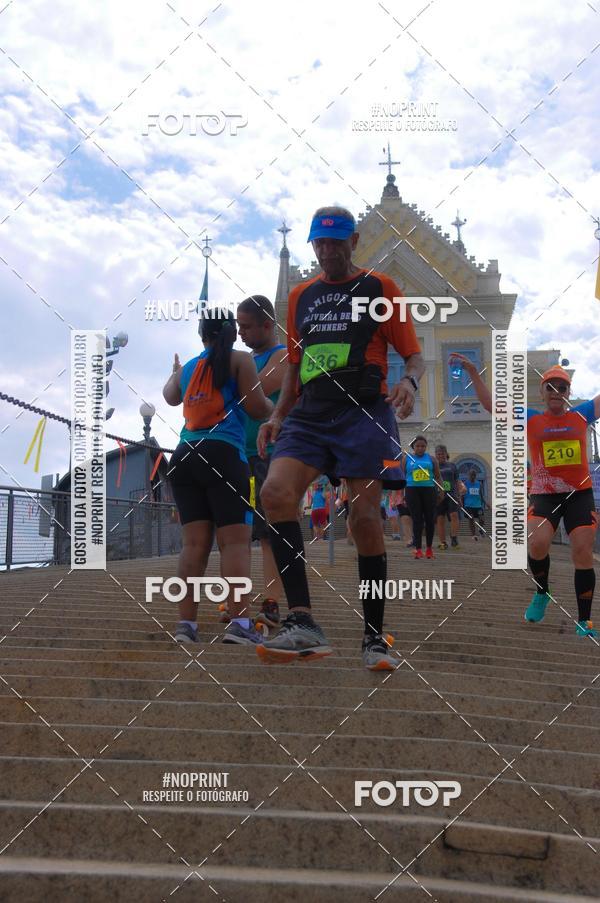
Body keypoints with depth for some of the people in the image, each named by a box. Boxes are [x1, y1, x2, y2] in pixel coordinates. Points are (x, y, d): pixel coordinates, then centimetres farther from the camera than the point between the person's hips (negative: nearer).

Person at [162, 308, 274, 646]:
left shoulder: (188, 368, 22)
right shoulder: (240, 359, 5)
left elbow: (170, 397, 42)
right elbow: (256, 406, -3)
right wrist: (278, 410, 19)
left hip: (185, 457, 6)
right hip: (223, 454, -5)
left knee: (195, 543, 3)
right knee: (236, 540, -8)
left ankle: (187, 624, -2)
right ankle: (239, 622, -18)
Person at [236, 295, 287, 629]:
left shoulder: (283, 356, -4)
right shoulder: (246, 359, 20)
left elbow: (256, 391, -20)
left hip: (269, 455, -8)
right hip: (240, 454, 8)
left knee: (270, 533, -9)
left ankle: (271, 605, -8)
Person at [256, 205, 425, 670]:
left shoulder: (381, 288, 8)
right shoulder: (300, 295, 20)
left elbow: (414, 355, 6)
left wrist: (409, 382, -15)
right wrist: (278, 414, 14)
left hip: (365, 414, -3)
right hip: (309, 415, 3)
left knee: (365, 519, -7)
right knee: (275, 491, -23)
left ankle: (375, 637, 7)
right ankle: (303, 623, -24)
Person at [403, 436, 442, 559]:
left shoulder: (431, 459, 10)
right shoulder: (407, 458, 7)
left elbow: (438, 476, 15)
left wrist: (440, 491, 5)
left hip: (429, 490, 2)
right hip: (412, 490, -1)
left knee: (430, 519, 2)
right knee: (417, 520, -5)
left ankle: (429, 547, 17)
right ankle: (418, 549, -3)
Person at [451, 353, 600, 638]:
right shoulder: (530, 419, 6)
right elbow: (491, 404, 2)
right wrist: (474, 373, -8)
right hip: (544, 494, -1)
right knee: (537, 543, -23)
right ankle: (541, 593, 8)